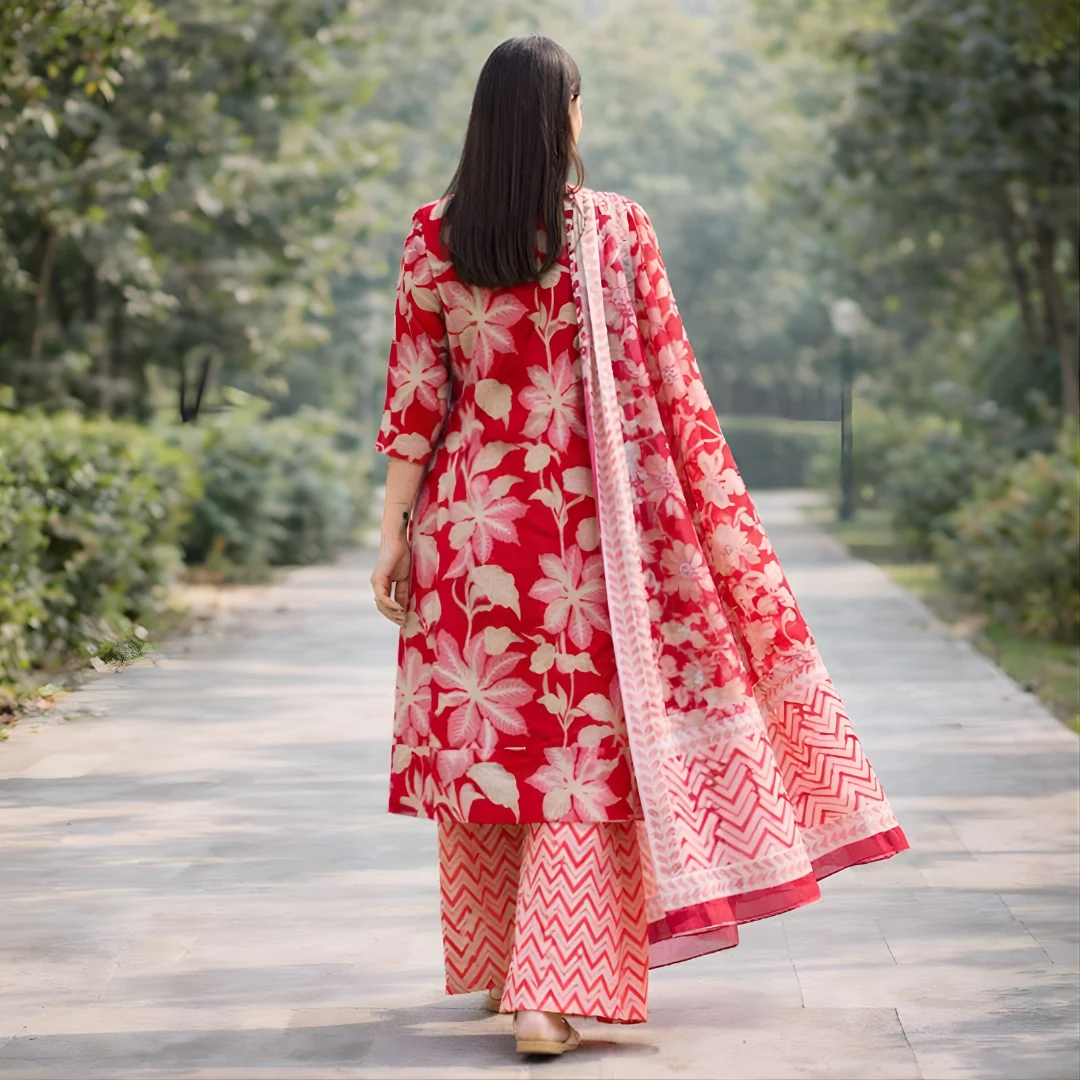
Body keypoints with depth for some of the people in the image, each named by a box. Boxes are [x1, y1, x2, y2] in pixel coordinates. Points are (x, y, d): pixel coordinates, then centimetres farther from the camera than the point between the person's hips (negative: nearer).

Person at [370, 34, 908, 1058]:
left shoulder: (435, 236, -3)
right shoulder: (616, 228, -7)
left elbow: (413, 397, -2)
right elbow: (670, 383, -2)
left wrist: (394, 533, 5)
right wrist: (717, 514, 8)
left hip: (470, 521, 2)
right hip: (583, 526, -2)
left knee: (477, 734, 14)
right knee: (583, 743, 1)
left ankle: (490, 964, 28)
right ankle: (550, 993, -7)